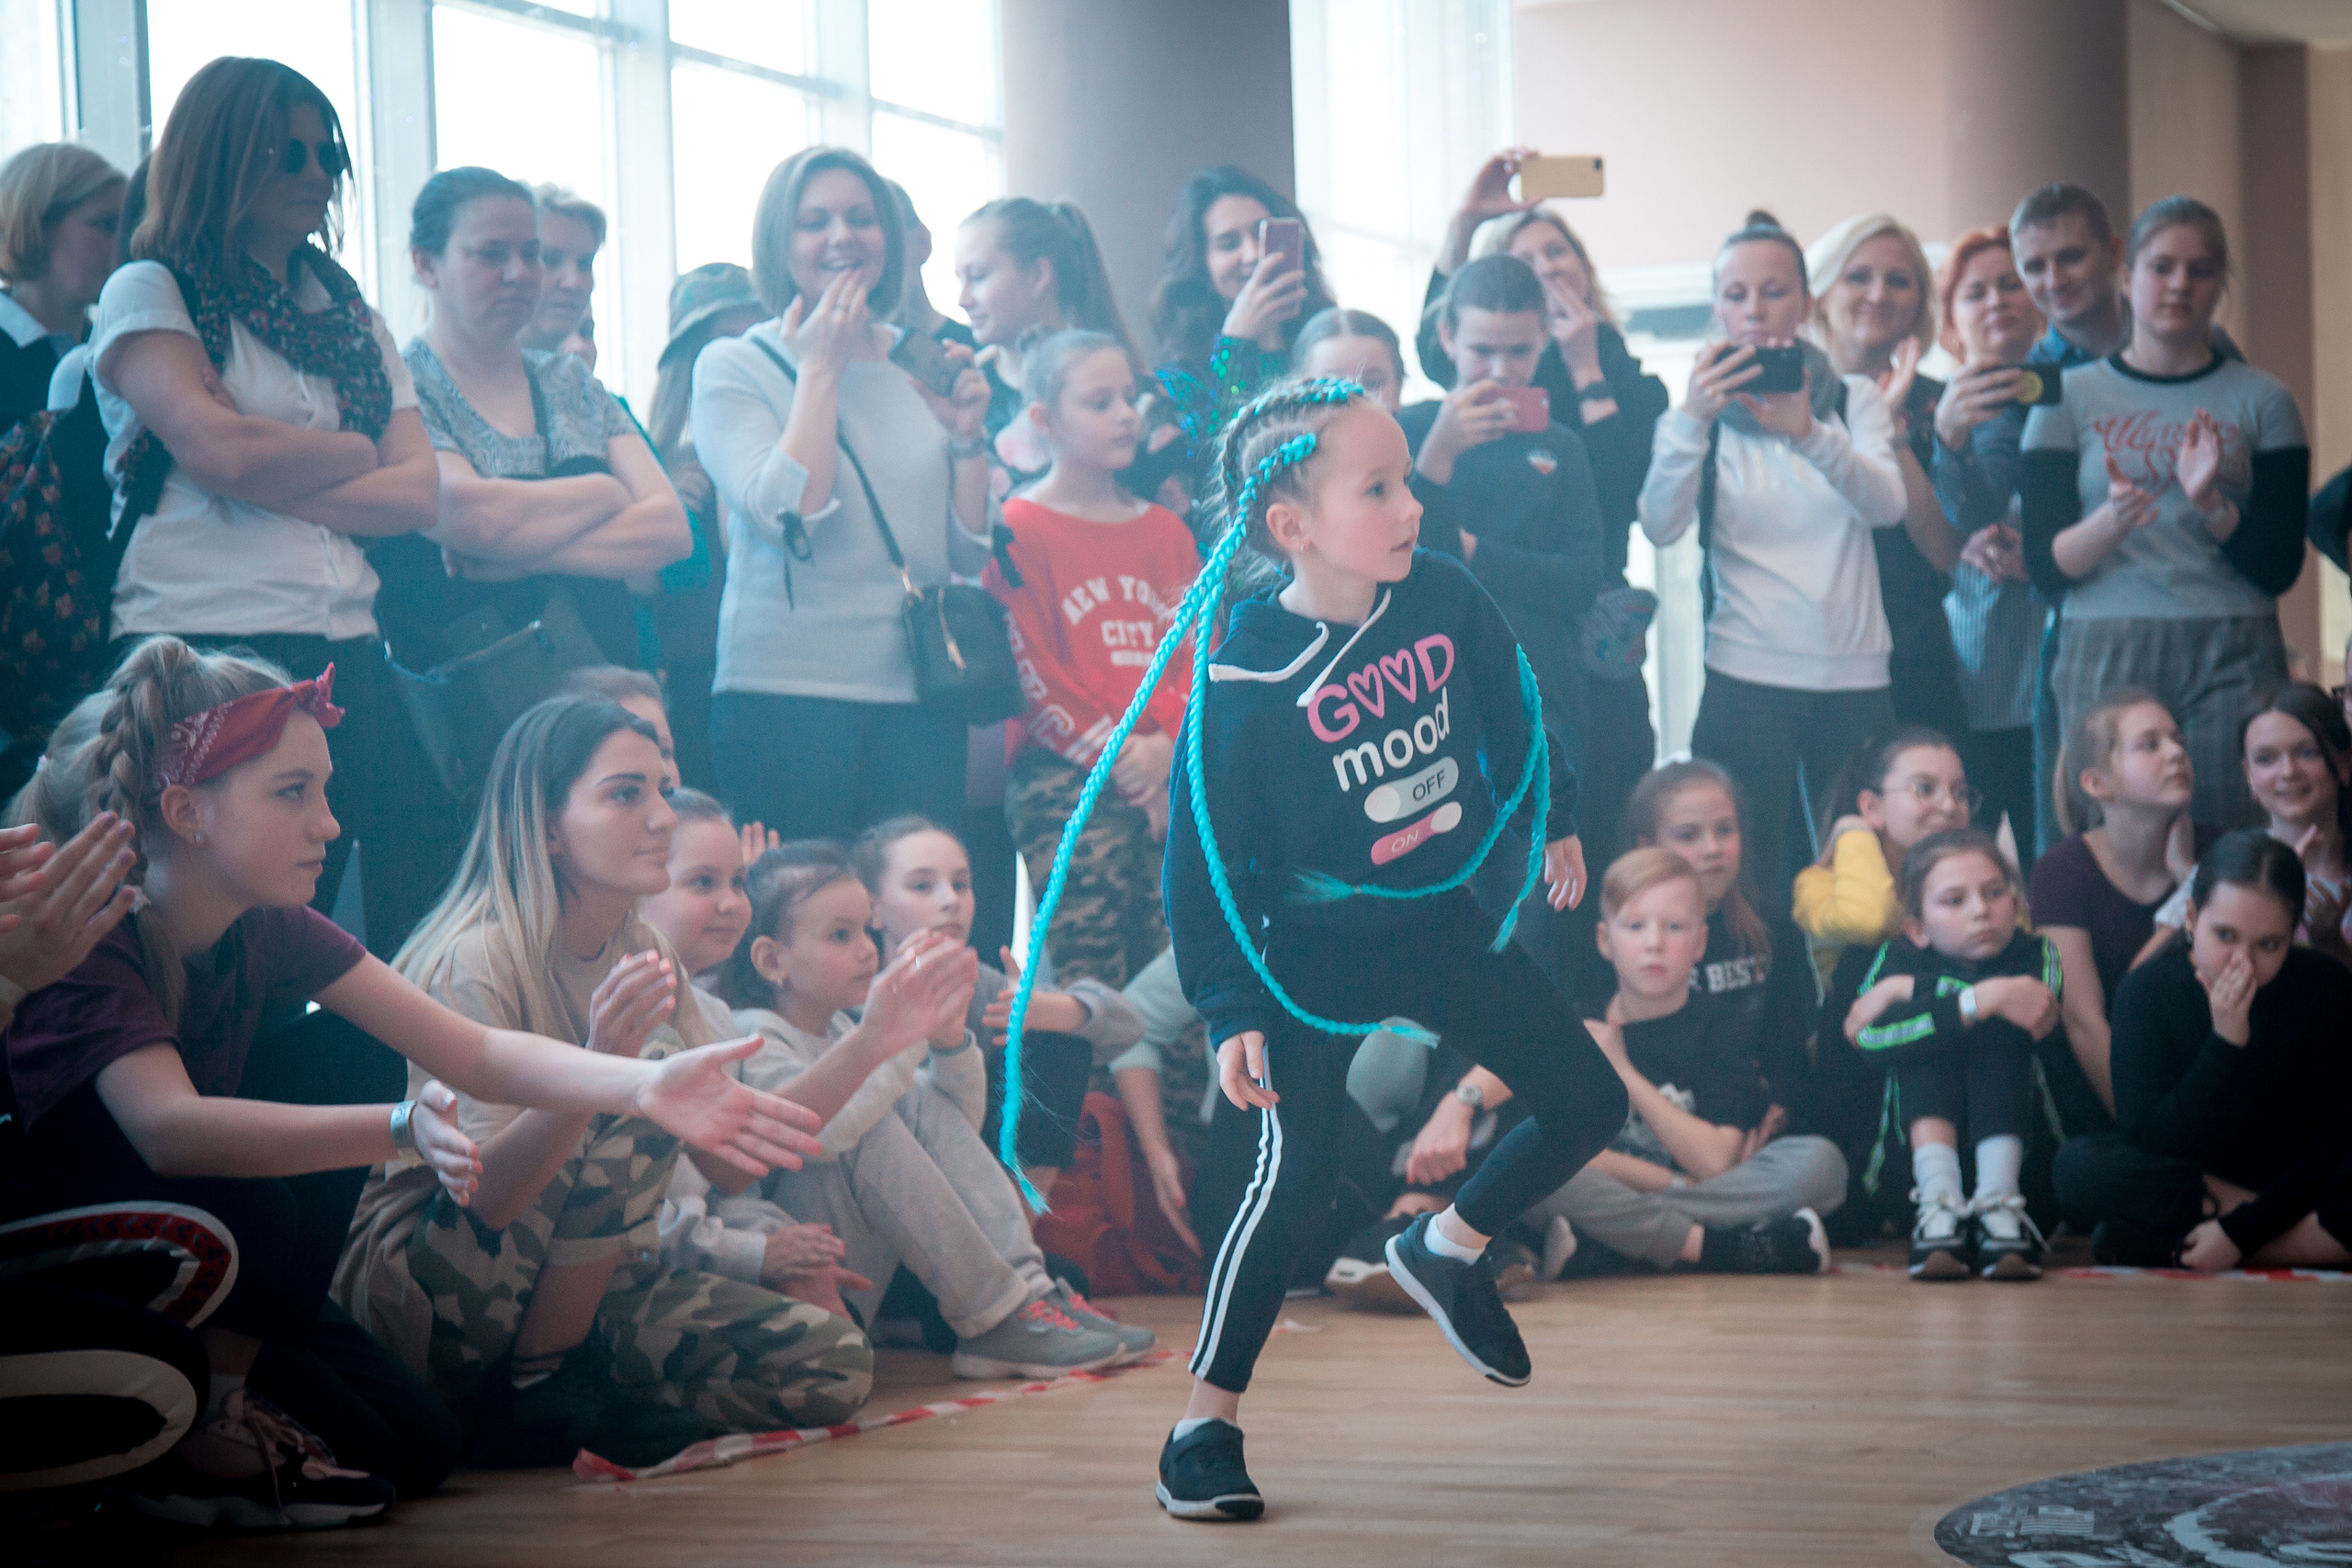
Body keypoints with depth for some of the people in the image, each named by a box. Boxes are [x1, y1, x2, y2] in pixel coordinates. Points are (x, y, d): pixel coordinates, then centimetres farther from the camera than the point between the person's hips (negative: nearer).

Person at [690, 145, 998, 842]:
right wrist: (820, 370, -8)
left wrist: (966, 437, -2)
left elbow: (971, 551, 12)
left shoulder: (922, 366, 12)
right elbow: (788, 517, -15)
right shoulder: (732, 367, 1)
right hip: (786, 690, -4)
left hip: (918, 693, 4)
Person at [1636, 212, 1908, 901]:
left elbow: (1888, 504, -10)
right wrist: (1693, 419, -28)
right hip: (1747, 680, -1)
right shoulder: (1705, 413, 6)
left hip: (1855, 678, 1)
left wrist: (1807, 432, -28)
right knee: (1749, 887, -6)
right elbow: (1660, 525, -12)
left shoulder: (1854, 399, 9)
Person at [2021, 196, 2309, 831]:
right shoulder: (2070, 397, 8)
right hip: (2104, 658, 0)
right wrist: (2110, 522, -18)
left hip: (2232, 659, 1)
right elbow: (2045, 565, 1)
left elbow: (2281, 567, 3)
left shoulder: (2262, 399, 9)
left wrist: (2211, 505, -14)